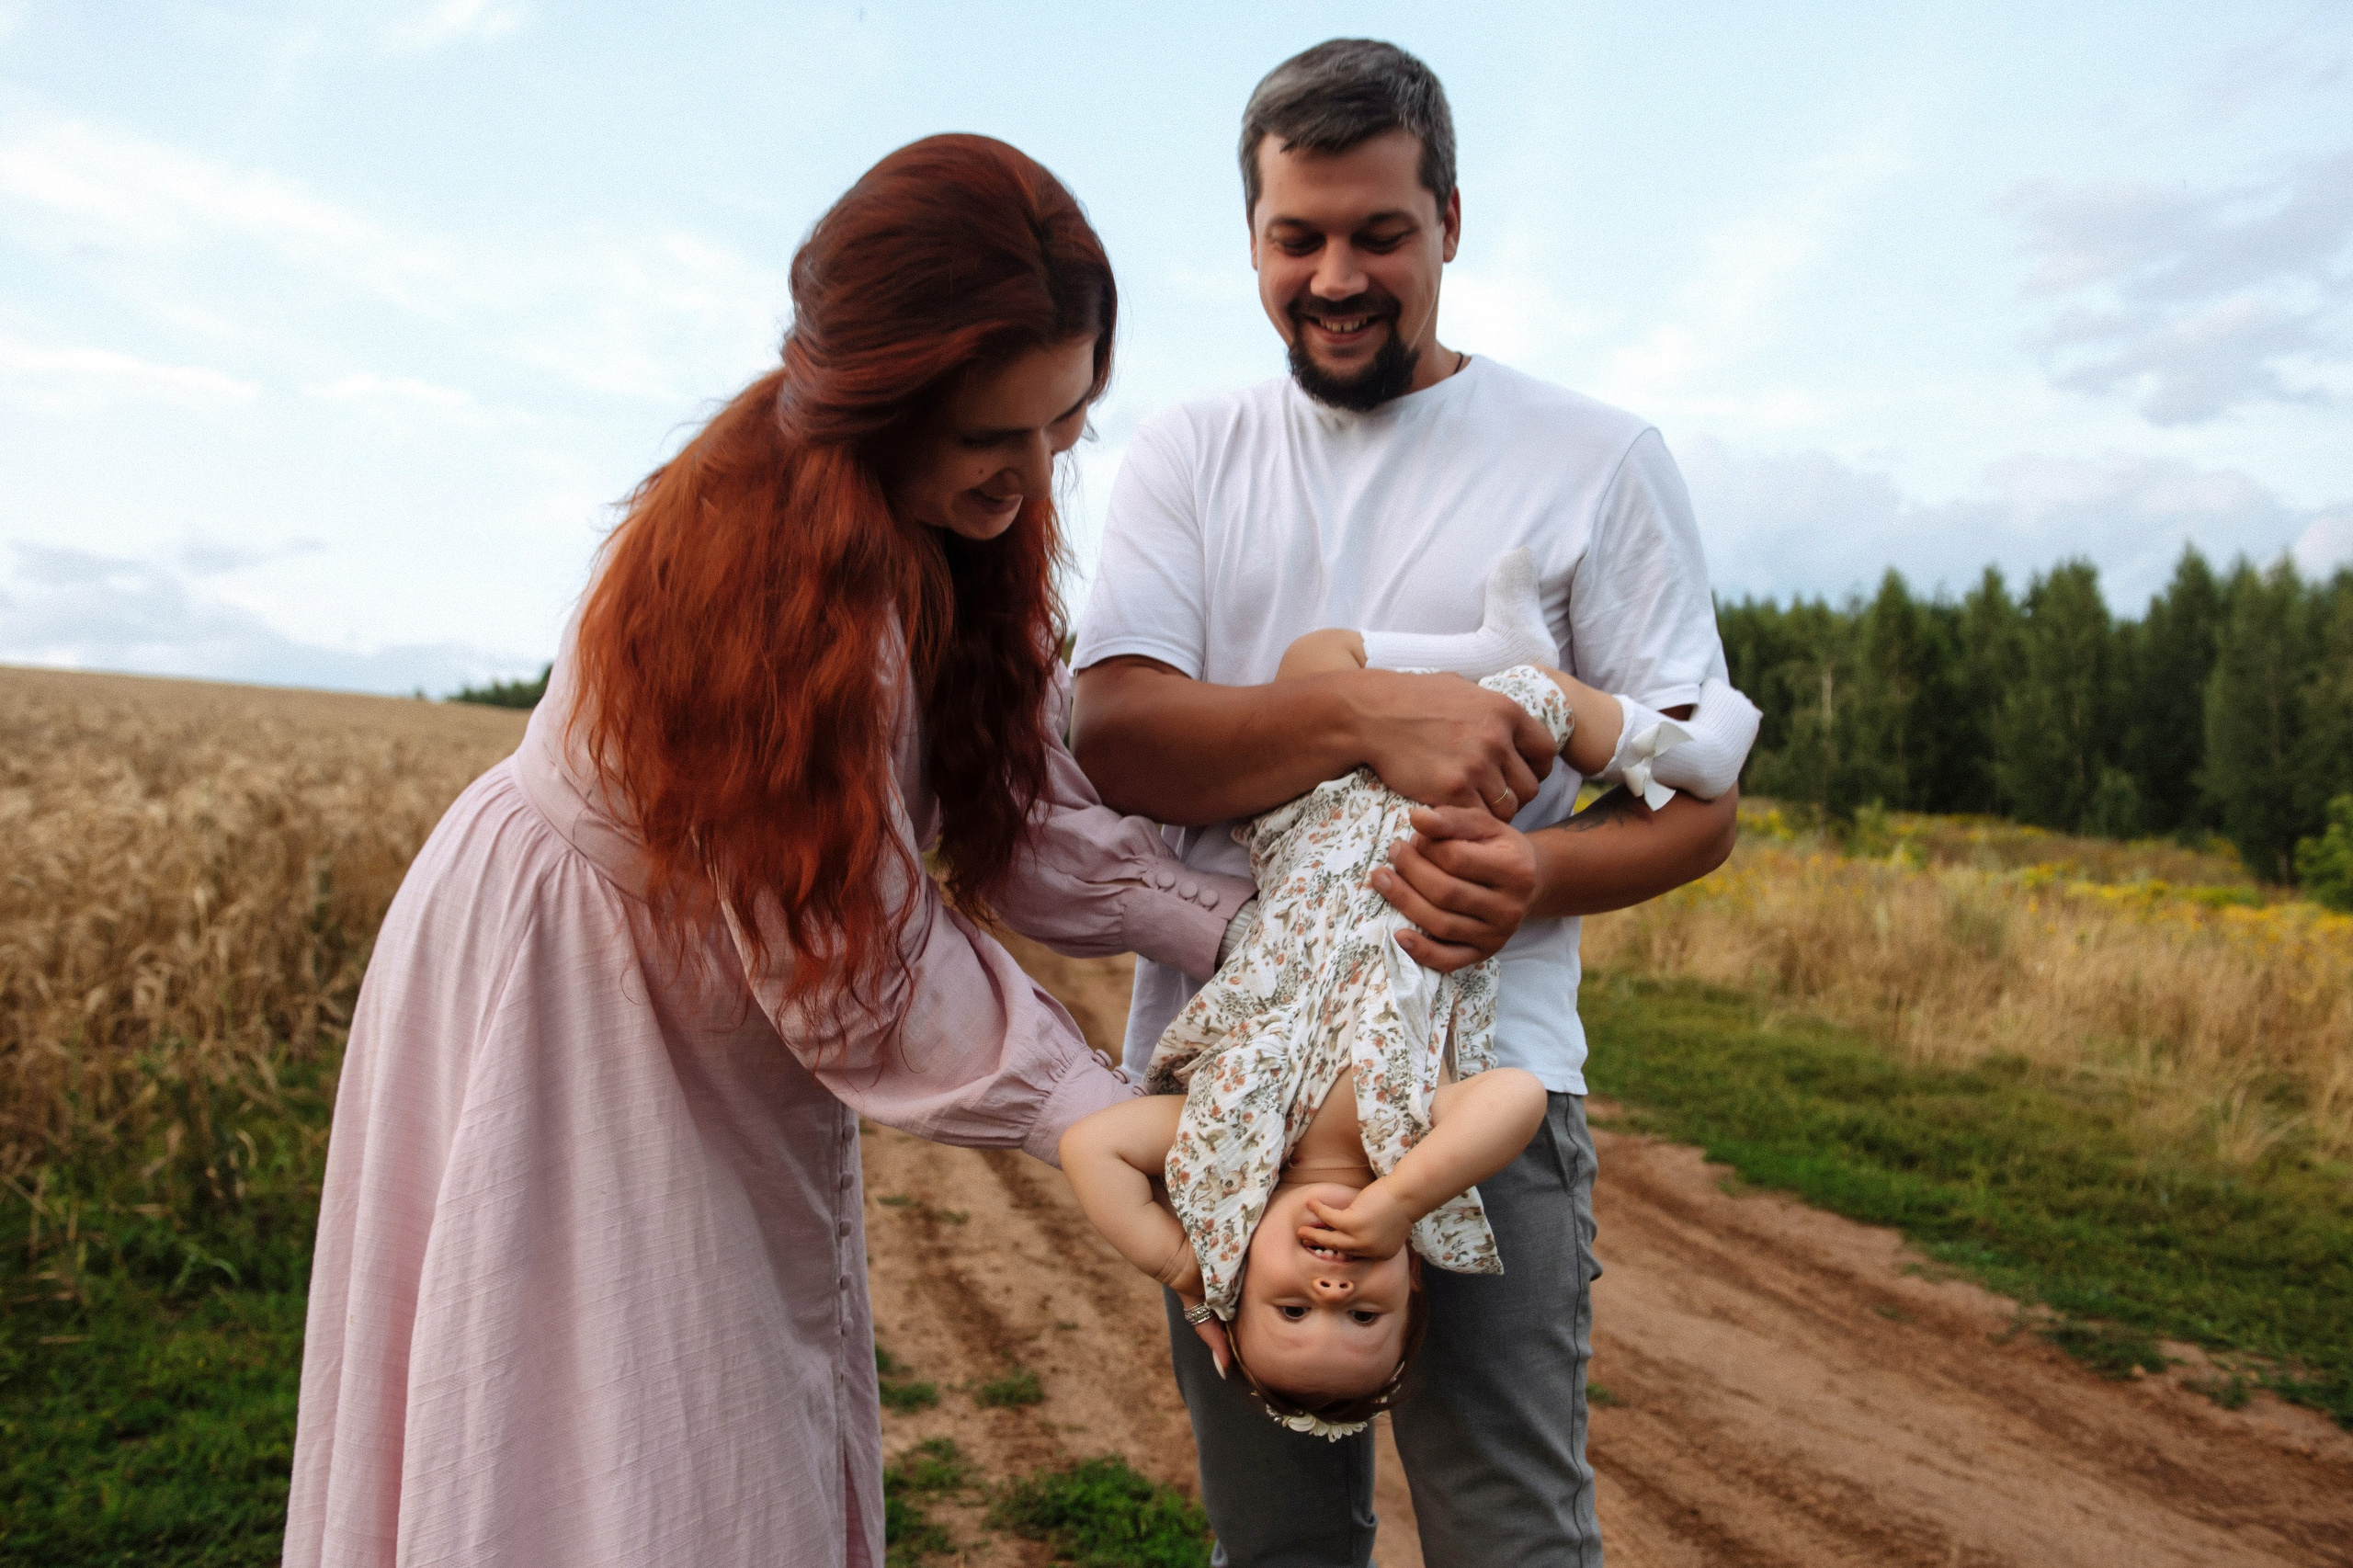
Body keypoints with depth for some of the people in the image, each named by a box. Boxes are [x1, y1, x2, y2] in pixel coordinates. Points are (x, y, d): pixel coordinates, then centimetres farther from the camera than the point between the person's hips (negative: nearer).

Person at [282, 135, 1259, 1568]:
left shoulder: (963, 531, -5)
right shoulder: (774, 554, -32)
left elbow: (1030, 814, -9)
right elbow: (859, 943, -30)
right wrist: (1104, 1128, -29)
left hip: (737, 1033, 8)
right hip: (570, 1012, -8)